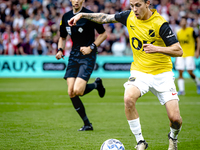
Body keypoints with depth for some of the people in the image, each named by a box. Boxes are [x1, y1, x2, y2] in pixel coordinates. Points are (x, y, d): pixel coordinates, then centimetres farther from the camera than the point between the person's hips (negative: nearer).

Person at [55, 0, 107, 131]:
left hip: (88, 56, -6)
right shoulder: (66, 17, 8)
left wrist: (91, 47, -12)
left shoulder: (89, 15, -9)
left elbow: (103, 34, -2)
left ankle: (96, 84, 16)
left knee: (77, 90, -19)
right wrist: (60, 50, 2)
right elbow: (63, 37, 21)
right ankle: (87, 124, 9)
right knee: (71, 92, -5)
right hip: (74, 56, 6)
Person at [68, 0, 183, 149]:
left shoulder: (160, 23, -17)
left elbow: (178, 51, -17)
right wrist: (82, 15, 9)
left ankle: (173, 137, 28)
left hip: (162, 74, -3)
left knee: (175, 118, -11)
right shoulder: (129, 16, -3)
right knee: (129, 98, -30)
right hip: (140, 71, 3)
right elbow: (105, 18, 13)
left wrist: (157, 48, -31)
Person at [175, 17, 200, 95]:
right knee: (180, 73, -4)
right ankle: (181, 90, -2)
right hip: (181, 55, 4)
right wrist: (176, 56, 17)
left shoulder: (191, 30, -2)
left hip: (189, 54, -4)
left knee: (190, 72, -10)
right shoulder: (178, 32, 10)